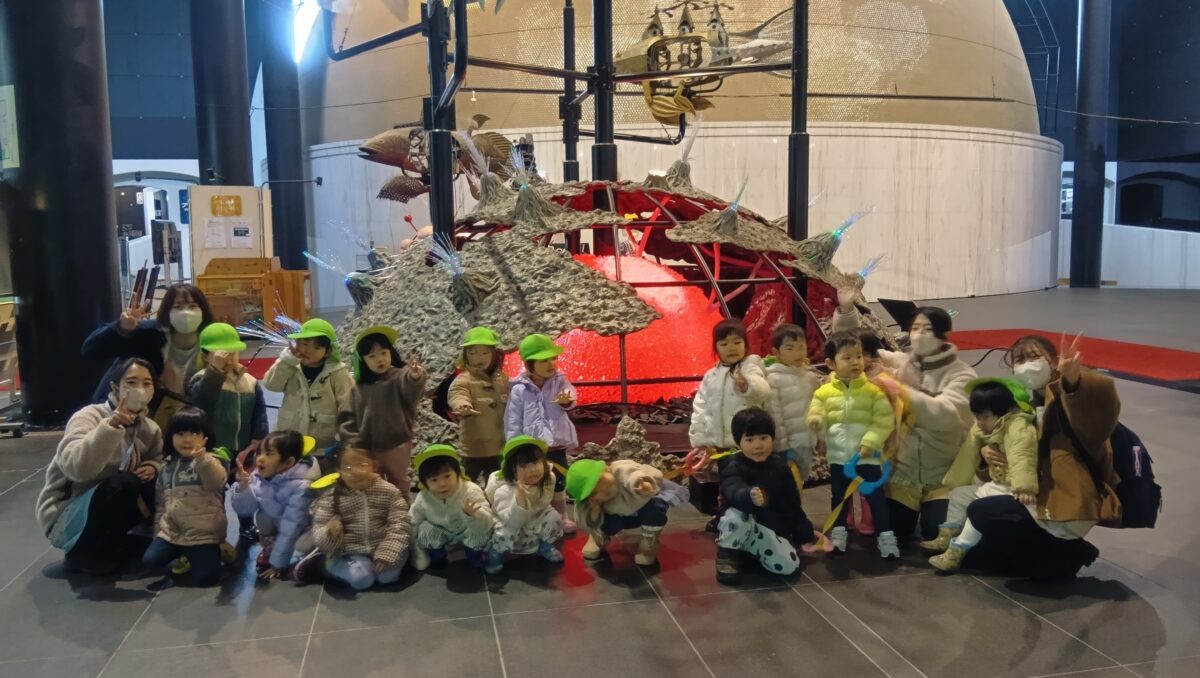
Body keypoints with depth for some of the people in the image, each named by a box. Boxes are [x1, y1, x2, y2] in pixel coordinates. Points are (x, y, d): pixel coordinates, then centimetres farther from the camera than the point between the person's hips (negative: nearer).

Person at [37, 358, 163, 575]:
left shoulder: (150, 428, -1)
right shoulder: (89, 417, -20)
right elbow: (76, 467, -37)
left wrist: (152, 468, -13)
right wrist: (111, 425, -48)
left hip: (106, 511, 6)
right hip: (64, 516, -6)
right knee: (124, 483, -31)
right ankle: (83, 555, -10)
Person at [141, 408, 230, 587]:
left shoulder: (211, 460, -8)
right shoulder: (168, 465, 11)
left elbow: (217, 482, -31)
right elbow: (161, 501, 21)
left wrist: (202, 458, -47)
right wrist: (158, 529, 16)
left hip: (203, 533, -6)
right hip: (171, 531, 6)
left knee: (205, 577, -18)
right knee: (149, 562, -10)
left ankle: (194, 553, 16)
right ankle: (183, 553, 18)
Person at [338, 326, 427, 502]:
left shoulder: (400, 376, -11)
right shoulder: (359, 387, 4)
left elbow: (412, 394, -33)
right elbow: (347, 416, 4)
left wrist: (415, 379, -55)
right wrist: (353, 442, -8)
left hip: (396, 446, -4)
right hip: (367, 448, 4)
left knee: (398, 487, 12)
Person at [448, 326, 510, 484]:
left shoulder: (502, 379, 8)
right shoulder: (462, 381, -11)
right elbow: (458, 397, -32)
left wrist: (504, 393, -10)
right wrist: (463, 407, -55)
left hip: (499, 448, 5)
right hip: (474, 448, -5)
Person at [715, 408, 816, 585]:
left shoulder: (780, 467, 3)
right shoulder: (735, 467, -14)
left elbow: (792, 503, 13)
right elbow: (735, 491, -38)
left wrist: (805, 534, 16)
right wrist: (751, 496, -62)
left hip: (771, 530, 4)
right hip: (742, 527, -4)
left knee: (789, 564, -18)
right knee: (735, 515, -38)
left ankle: (751, 550, 12)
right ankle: (728, 554, -7)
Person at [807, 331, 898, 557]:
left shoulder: (873, 389, -7)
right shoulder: (825, 392, -2)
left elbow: (885, 419, -8)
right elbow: (816, 414, 1)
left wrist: (870, 442, -17)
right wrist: (816, 421, -24)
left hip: (867, 456, -2)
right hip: (838, 456, 2)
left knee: (875, 497, 4)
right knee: (838, 497, 15)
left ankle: (886, 536, 14)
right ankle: (838, 533, 30)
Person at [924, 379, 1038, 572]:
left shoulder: (1018, 427, -24)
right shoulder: (981, 429, 5)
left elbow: (1021, 459, -39)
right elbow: (967, 459, 13)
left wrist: (1024, 488, -51)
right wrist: (951, 484, 17)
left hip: (1013, 487, -10)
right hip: (997, 483, 10)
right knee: (959, 494, 14)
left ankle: (956, 551, -24)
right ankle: (946, 538, 18)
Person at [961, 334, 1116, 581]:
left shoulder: (1066, 395, -9)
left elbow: (1103, 407, -33)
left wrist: (1074, 381, -55)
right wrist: (987, 450, -1)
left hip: (1070, 503, -9)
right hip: (1046, 499, 9)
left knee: (981, 512, -22)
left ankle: (1067, 555, -5)